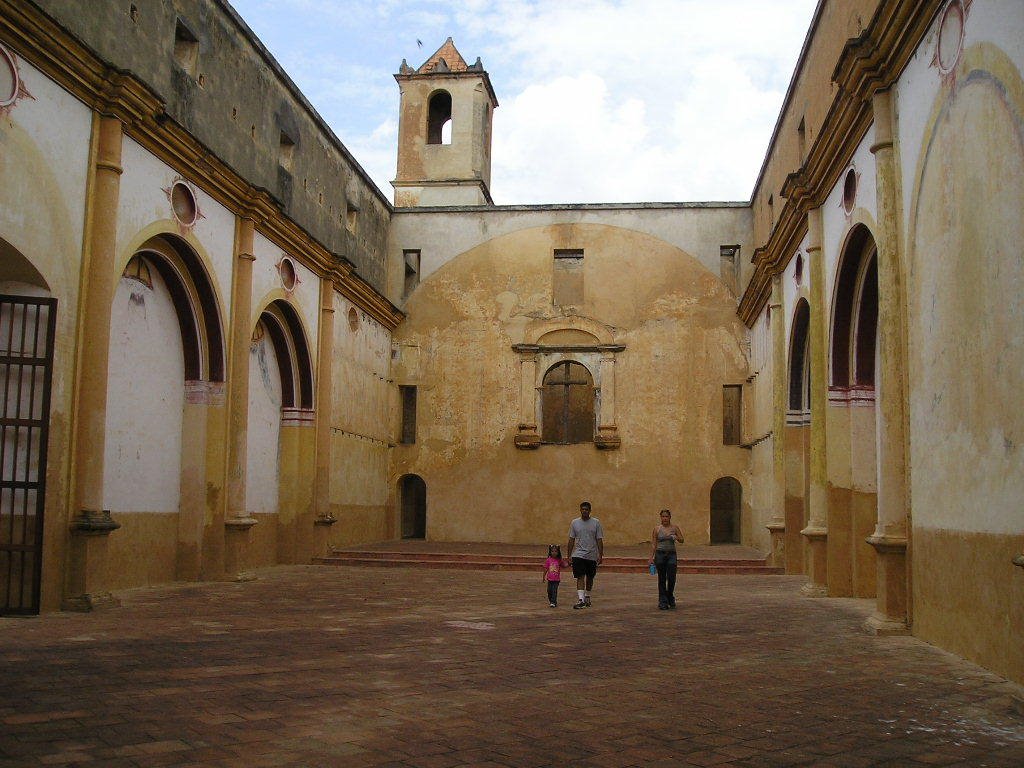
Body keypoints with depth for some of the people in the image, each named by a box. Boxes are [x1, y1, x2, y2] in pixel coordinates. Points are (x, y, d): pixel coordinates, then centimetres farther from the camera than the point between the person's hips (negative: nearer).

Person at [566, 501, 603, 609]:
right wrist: (569, 555, 3)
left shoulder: (596, 522, 0)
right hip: (578, 555, -1)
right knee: (580, 577, -12)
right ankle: (580, 600, -18)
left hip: (592, 556, 1)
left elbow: (599, 540, 1)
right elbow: (571, 540, 6)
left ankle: (587, 597, 32)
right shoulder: (574, 523, 3)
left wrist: (600, 555, -5)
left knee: (589, 578, 13)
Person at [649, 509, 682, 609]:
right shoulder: (657, 529, 2)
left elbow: (681, 540, 6)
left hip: (671, 555, 0)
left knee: (671, 578, -5)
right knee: (662, 579, 2)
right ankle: (663, 602, 8)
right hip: (660, 554, 0)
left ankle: (670, 598, 22)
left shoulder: (674, 528, 4)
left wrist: (676, 537, -16)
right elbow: (653, 544, 3)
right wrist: (651, 557, -3)